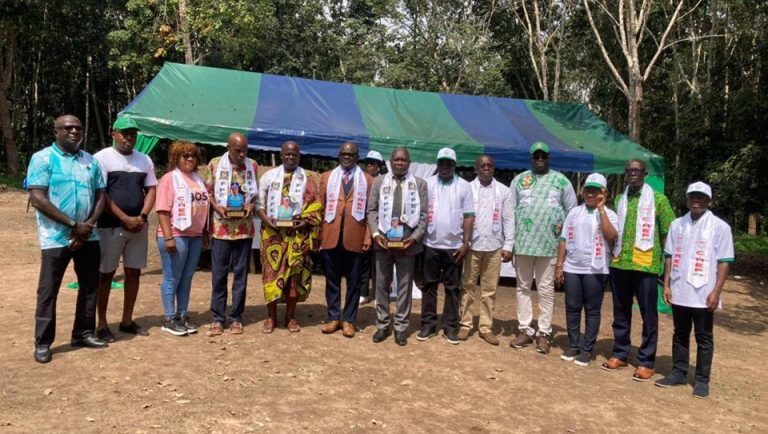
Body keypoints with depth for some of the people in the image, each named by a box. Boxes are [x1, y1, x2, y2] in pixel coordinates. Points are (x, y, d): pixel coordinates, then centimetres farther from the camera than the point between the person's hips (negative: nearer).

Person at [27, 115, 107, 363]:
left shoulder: (90, 161, 10)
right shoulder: (42, 158, -6)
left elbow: (100, 196, 9)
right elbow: (38, 199, -14)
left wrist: (89, 225, -8)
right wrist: (73, 225, -17)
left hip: (88, 237, 5)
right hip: (56, 238, -5)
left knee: (90, 286, 10)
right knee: (48, 291, 2)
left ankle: (83, 333, 24)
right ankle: (42, 343, 13)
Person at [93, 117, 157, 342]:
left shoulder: (144, 160, 11)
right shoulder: (102, 158, -5)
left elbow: (151, 190, 9)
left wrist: (142, 217, -6)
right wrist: (125, 219, -14)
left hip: (138, 226, 5)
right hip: (110, 226, -5)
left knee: (134, 273, 9)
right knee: (106, 274, 2)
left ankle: (127, 320, 20)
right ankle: (102, 324, 12)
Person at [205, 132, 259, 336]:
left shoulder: (253, 166, 4)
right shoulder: (215, 164, 0)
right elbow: (208, 192, 5)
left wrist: (252, 205, -8)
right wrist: (216, 206, -12)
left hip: (244, 228, 1)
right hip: (221, 228, -1)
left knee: (241, 273, 6)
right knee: (218, 274, 3)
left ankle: (236, 317, 15)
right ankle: (218, 318, 13)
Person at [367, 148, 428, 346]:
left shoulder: (420, 184, 6)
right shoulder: (379, 182, 9)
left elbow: (423, 214, 1)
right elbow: (372, 210, 6)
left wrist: (415, 237, -10)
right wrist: (375, 233, -8)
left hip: (407, 241, -1)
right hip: (383, 240, 1)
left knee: (405, 286, 5)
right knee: (382, 284, 7)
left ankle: (400, 327, 14)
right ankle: (382, 325, 19)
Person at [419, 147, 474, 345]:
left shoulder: (464, 186, 3)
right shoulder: (427, 183, 4)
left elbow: (468, 216, 1)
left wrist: (466, 242, -5)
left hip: (454, 245, -1)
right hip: (431, 244, 1)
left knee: (452, 287, 6)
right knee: (429, 285, 7)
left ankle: (451, 326, 15)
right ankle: (428, 324, 16)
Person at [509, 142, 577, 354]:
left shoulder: (561, 181, 4)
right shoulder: (519, 180, 6)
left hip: (549, 244, -1)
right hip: (523, 243, 2)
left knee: (546, 289, 4)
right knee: (523, 287, 7)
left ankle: (544, 333, 12)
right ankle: (525, 330, 18)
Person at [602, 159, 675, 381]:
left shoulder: (658, 199, 1)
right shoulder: (619, 200, 14)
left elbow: (668, 233, 0)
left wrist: (662, 259, -4)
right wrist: (614, 255, 11)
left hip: (646, 265, -4)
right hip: (619, 264, 4)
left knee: (648, 315, 2)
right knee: (621, 312, 12)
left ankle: (646, 361, 10)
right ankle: (620, 354, 23)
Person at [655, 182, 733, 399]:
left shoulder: (720, 227, -5)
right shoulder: (677, 225, 7)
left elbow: (724, 262, -7)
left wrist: (716, 291, -13)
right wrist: (666, 285, 4)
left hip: (703, 295, -4)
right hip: (679, 293, 4)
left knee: (704, 338, 6)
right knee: (680, 335, 14)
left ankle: (702, 380, 15)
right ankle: (678, 373, 24)